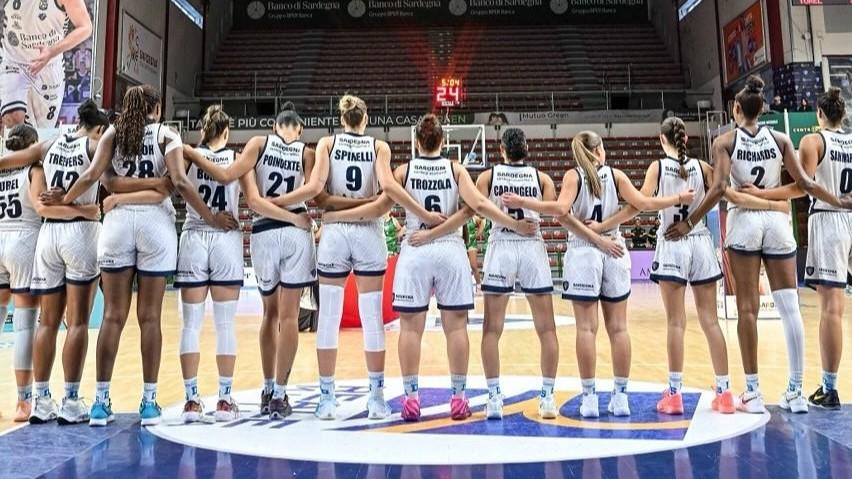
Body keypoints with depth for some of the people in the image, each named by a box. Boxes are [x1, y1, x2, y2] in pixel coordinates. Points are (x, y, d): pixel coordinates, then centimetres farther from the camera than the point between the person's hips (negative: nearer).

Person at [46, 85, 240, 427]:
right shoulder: (167, 135, 6)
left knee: (113, 316, 6)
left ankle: (101, 401, 9)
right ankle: (149, 402, 6)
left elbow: (91, 175, 1)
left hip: (118, 220, 2)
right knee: (149, 317, 3)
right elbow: (180, 183, -8)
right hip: (155, 222, -2)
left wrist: (64, 201, 17)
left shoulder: (113, 133, 13)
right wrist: (211, 218, -2)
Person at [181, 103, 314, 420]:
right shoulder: (306, 152, 4)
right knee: (288, 316, 2)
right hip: (296, 231, -1)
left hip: (263, 234, 1)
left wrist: (191, 153, 1)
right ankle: (279, 395, 4)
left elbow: (226, 176, -6)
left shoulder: (259, 143, 2)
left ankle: (267, 391, 22)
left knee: (270, 313, 16)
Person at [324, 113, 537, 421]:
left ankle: (411, 397, 8)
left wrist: (332, 216, 3)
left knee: (411, 326, 6)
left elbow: (380, 207, -3)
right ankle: (458, 398, 10)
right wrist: (515, 225, -4)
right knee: (456, 326, 6)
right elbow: (478, 205, -9)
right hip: (451, 251, 0)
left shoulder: (405, 170, 3)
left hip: (415, 253, 0)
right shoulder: (456, 169, 3)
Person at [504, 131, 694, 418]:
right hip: (613, 250, 2)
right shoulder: (615, 175, 7)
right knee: (618, 328, 7)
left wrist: (521, 202, -15)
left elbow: (561, 208, -17)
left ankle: (589, 397, 1)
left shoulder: (573, 176, 0)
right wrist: (678, 198, 15)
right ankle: (620, 396, 11)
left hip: (583, 252, -2)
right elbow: (644, 204, 1)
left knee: (586, 328, -1)